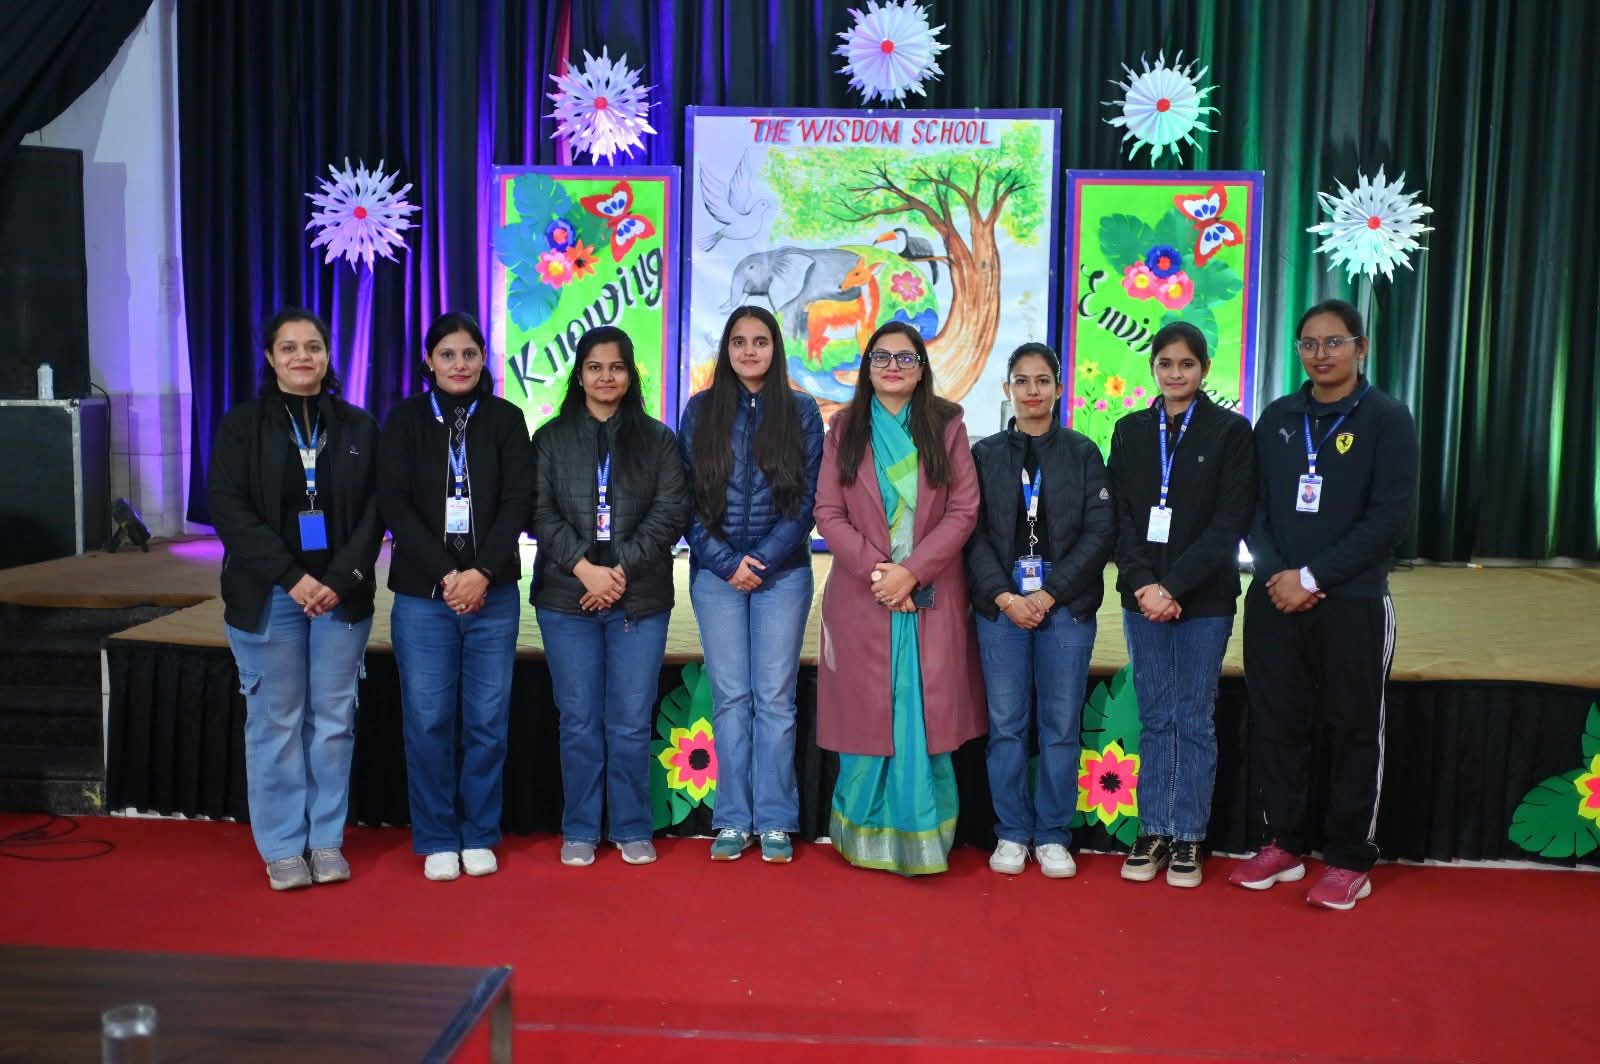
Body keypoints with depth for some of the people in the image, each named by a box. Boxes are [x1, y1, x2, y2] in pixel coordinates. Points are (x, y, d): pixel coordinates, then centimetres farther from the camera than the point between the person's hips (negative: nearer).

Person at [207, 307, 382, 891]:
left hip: (341, 596, 2)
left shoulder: (357, 426, 8)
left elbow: (374, 511, 3)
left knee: (333, 719, 5)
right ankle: (283, 848, 14)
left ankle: (327, 841, 16)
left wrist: (341, 580, -10)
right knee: (276, 721, 3)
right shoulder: (242, 423, 3)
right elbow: (229, 509, -5)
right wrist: (293, 578, -13)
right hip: (268, 596, -1)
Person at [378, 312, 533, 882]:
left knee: (487, 718, 3)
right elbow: (394, 503, -3)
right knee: (428, 719, 1)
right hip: (422, 593, 0)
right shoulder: (406, 419, 5)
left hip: (494, 593, 1)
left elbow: (518, 501, -1)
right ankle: (436, 840, 16)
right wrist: (445, 575, -12)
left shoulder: (505, 419, 6)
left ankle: (479, 835, 18)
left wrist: (483, 572, -13)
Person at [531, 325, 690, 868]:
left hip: (640, 599, 0)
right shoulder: (550, 439, 9)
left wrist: (621, 569, -10)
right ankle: (580, 831, 16)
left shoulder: (657, 439, 8)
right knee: (579, 721, 4)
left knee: (631, 722, 2)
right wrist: (585, 569, -12)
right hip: (566, 597, 0)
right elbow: (541, 514, 1)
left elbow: (671, 512, 0)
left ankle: (632, 829, 16)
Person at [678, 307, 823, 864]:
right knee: (729, 697, 3)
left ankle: (775, 822, 10)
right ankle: (733, 821, 11)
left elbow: (809, 496, -1)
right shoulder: (701, 410, 6)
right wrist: (726, 562, -8)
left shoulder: (800, 410, 4)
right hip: (716, 573, 1)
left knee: (775, 697, 1)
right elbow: (688, 497, 2)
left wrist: (763, 559, -10)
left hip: (783, 572, -1)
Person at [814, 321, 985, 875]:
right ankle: (866, 837, 15)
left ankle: (922, 838, 9)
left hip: (931, 597, 0)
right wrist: (876, 570, -11)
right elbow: (828, 513, 1)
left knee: (924, 715, -1)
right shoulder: (845, 428, 8)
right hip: (862, 596, 1)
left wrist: (912, 571, -12)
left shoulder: (946, 426, 5)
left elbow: (964, 510, -1)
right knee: (867, 715, 2)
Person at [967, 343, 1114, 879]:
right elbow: (974, 534, 3)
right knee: (1006, 723, 2)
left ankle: (1052, 835, 15)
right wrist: (1005, 595, -10)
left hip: (1066, 604, 0)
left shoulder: (1083, 452, 6)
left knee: (1061, 723, 3)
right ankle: (1011, 833, 14)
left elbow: (1099, 532, 0)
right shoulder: (985, 454, 8)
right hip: (1000, 602, 1)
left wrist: (1048, 595, -9)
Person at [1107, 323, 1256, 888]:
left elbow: (1230, 523, -8)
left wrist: (1173, 585, -15)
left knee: (1194, 720, 4)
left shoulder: (1231, 431, -1)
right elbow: (1120, 516, 3)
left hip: (1204, 599, -2)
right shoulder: (1130, 431, 8)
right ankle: (1154, 831, 16)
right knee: (1154, 719, 7)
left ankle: (1188, 837, 15)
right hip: (1142, 597, 2)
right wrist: (1142, 584, -12)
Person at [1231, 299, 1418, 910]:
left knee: (1353, 731, 5)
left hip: (1351, 603, -3)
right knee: (1275, 724, 8)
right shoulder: (1276, 419, 10)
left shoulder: (1387, 420, -2)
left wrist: (1311, 577, -15)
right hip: (1275, 600, 4)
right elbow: (1253, 506, 7)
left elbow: (1390, 517, -10)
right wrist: (1276, 573, -10)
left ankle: (1350, 861, 16)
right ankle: (1282, 845, 21)